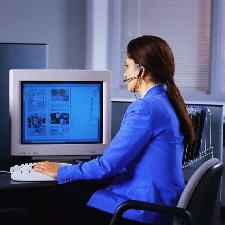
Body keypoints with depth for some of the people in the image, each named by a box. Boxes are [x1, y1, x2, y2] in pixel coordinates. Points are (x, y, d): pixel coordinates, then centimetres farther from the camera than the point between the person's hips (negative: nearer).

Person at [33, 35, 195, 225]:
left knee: (59, 198, 1)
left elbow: (108, 165, -17)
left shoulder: (145, 108, -20)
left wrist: (61, 172, -2)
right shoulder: (167, 102, 10)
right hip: (162, 203, 9)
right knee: (75, 188, 16)